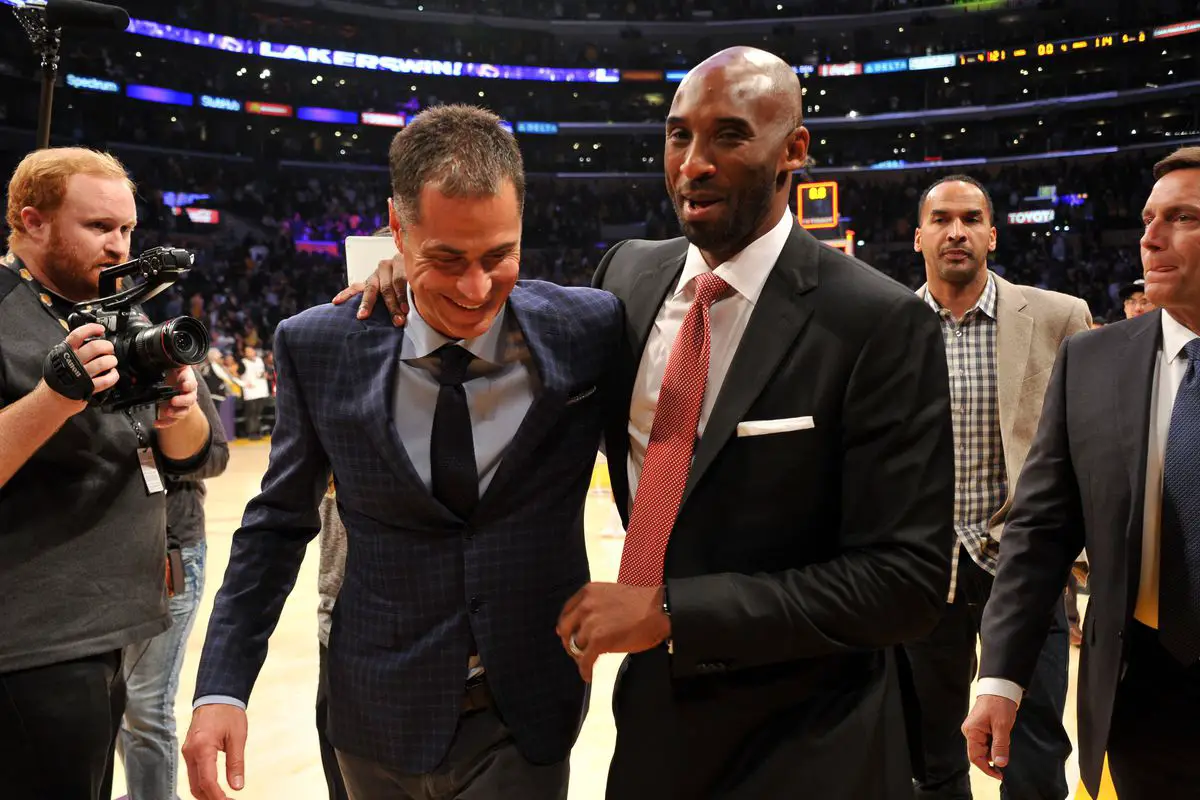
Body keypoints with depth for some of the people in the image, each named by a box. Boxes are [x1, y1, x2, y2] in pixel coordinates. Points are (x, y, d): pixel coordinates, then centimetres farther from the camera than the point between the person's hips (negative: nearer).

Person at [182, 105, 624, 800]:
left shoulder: (590, 333, -13)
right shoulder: (321, 348, -9)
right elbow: (280, 523, 1)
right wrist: (222, 686, -3)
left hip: (524, 723, -1)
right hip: (380, 719, 2)